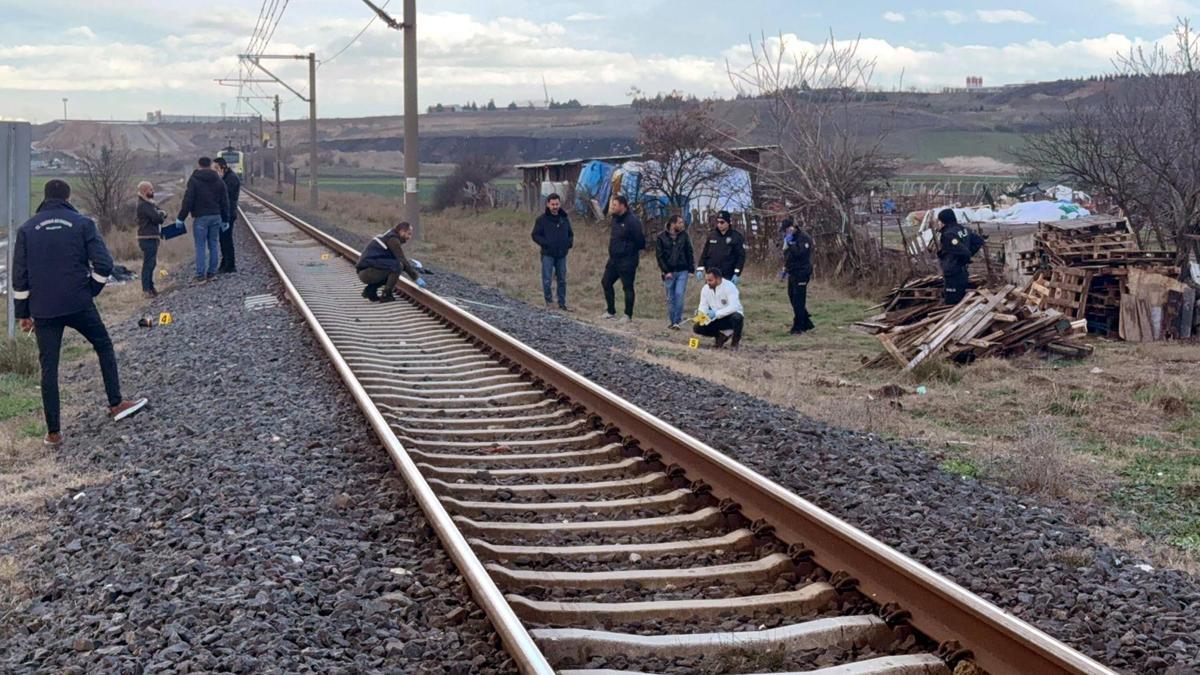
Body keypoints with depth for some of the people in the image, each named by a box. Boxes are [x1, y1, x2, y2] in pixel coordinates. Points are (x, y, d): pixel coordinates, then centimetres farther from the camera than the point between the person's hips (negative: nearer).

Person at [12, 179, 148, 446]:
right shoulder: (82, 223, 0)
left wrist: (23, 313, 11)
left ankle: (53, 432, 7)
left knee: (49, 367, 6)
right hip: (79, 304, -2)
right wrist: (92, 290, 8)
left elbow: (19, 275, 5)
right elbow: (103, 264, -9)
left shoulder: (27, 229, 6)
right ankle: (116, 404, 22)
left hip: (43, 310, 2)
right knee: (104, 347, 21)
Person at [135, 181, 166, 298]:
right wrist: (161, 214, -2)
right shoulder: (144, 205, -15)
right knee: (148, 263, -9)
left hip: (152, 237, 10)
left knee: (151, 263, 16)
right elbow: (157, 217, -24)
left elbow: (160, 216, 13)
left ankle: (150, 286, 25)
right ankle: (146, 289, -8)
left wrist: (160, 214, -10)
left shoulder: (150, 203, 16)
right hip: (148, 238, -10)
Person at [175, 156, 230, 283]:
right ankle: (211, 273, 12)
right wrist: (225, 219, 17)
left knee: (200, 246, -2)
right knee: (213, 245, 11)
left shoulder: (194, 180, -6)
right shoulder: (219, 181, 8)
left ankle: (200, 275, -4)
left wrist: (181, 218, -4)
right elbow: (225, 202, 10)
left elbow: (187, 201, -10)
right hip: (216, 216, 4)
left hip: (200, 217, -4)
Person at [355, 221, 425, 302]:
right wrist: (416, 278, -10)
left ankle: (370, 290, 13)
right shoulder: (393, 239, -10)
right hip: (368, 272, -10)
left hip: (363, 273, 10)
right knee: (398, 266, -20)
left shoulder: (390, 237, 21)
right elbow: (402, 261, -14)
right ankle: (386, 295, -9)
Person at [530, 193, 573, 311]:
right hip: (548, 255, -4)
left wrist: (570, 242, -2)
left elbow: (570, 234, 20)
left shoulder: (564, 219, 9)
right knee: (547, 280, -4)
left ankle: (562, 303, 18)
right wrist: (546, 243, -17)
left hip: (561, 255, 4)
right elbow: (535, 235, -3)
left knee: (562, 280, 9)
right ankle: (549, 301, 13)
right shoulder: (542, 220, -4)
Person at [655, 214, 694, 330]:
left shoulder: (684, 235, 4)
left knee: (679, 294, -11)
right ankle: (671, 321, 14)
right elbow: (659, 256, -2)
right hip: (669, 272, 0)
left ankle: (677, 321, -8)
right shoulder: (661, 237, -2)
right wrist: (666, 271, -9)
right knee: (670, 298, 5)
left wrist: (691, 269, 2)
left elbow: (689, 253, 7)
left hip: (682, 271, 0)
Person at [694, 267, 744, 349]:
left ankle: (736, 340, -8)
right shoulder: (705, 289, -4)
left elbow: (734, 307, -33)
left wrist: (716, 313, -41)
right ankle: (722, 335, 9)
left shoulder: (729, 286, -22)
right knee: (698, 328, -15)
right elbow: (703, 306, -3)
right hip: (717, 320, 5)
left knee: (737, 318, -39)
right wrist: (701, 314, -27)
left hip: (731, 316, -5)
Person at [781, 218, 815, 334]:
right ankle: (807, 323, 22)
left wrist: (790, 243, -23)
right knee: (793, 298, 13)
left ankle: (798, 327, -5)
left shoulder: (803, 237, -13)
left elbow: (800, 252, -27)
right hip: (792, 273, 10)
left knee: (798, 300, -8)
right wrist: (785, 268, 19)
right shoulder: (791, 238, 16)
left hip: (801, 273, -10)